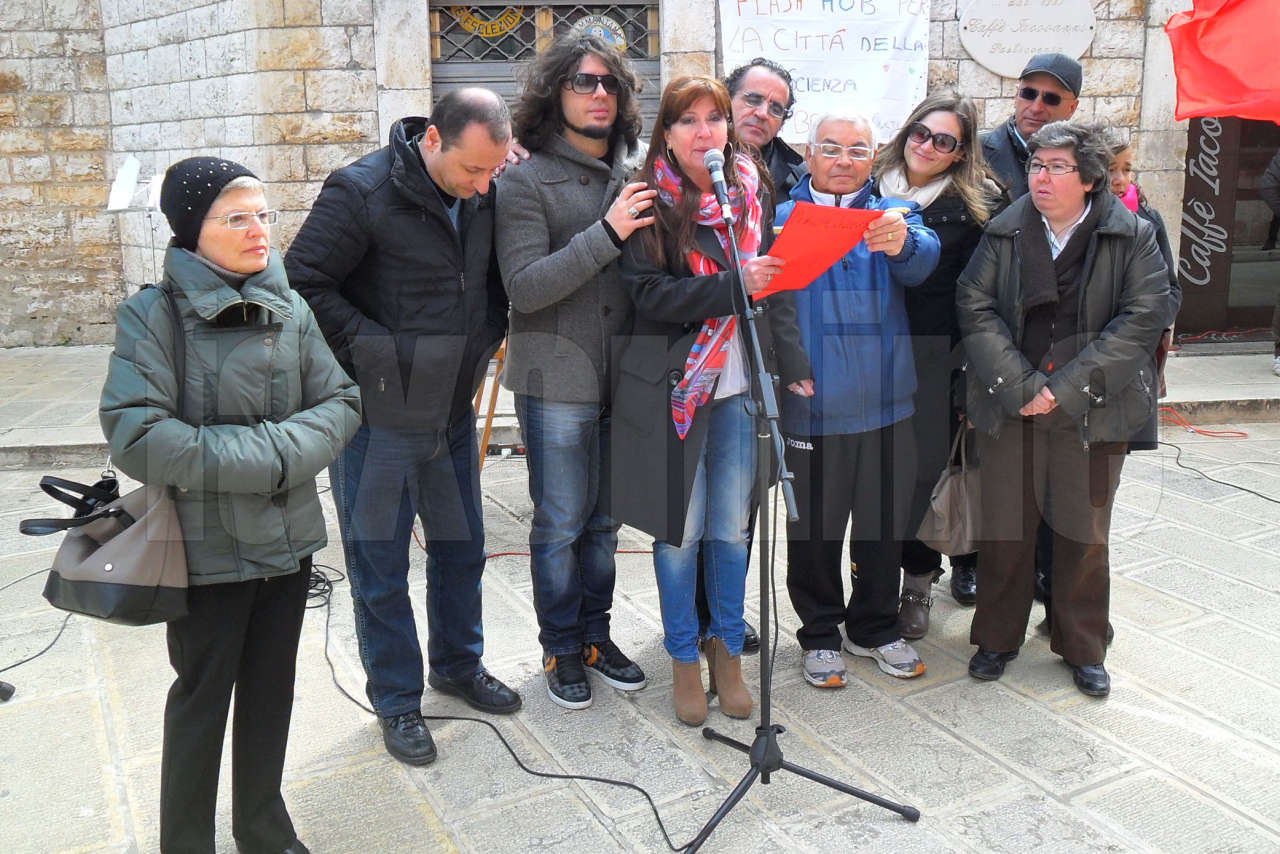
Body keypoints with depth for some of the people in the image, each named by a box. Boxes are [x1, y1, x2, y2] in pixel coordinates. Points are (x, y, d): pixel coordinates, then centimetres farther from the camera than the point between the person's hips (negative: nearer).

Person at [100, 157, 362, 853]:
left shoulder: (288, 308, 0)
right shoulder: (154, 314, -12)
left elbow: (340, 403, 1)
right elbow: (135, 437, -20)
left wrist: (282, 449, -18)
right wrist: (261, 461, -19)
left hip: (288, 538, 4)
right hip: (208, 550, -4)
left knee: (271, 690, 17)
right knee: (203, 697, 12)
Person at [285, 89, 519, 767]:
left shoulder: (482, 195, 2)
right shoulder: (362, 192, -16)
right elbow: (303, 283, -15)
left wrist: (490, 333, 2)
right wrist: (375, 350, -18)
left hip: (453, 408, 6)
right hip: (380, 415, -6)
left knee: (461, 545, 17)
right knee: (379, 564, 6)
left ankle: (458, 663, 39)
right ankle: (397, 699, 24)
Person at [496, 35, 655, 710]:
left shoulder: (635, 174, 6)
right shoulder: (527, 181, -7)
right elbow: (525, 286, -18)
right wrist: (607, 232, -23)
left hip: (622, 376, 5)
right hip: (556, 380, -4)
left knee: (603, 519, 16)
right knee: (560, 522, 7)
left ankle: (595, 635, 32)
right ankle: (560, 650, 25)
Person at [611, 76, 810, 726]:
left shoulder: (753, 195, 9)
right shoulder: (649, 202, -4)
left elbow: (778, 287, 10)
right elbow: (649, 294, -14)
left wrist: (794, 366, 2)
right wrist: (732, 287, -23)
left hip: (739, 386, 3)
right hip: (672, 386, -3)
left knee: (732, 529, 8)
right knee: (679, 530, 5)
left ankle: (727, 652, 27)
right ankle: (684, 659, 24)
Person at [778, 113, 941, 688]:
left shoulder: (893, 215, 7)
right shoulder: (784, 217, 3)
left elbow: (922, 261, -14)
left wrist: (900, 243, -38)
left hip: (885, 403, 2)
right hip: (812, 405, -2)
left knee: (886, 522, 13)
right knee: (814, 525, 8)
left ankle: (875, 628, 33)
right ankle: (820, 635, 27)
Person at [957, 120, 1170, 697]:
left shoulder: (1132, 236, -1)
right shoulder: (1004, 232, 3)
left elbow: (1143, 317, -8)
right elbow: (975, 306, -4)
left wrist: (1066, 389, -15)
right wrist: (1020, 386, -15)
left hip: (1091, 412, -1)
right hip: (1009, 410, 1)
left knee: (1084, 534, 10)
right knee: (1005, 529, 8)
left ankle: (1083, 648, 28)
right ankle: (997, 638, 26)